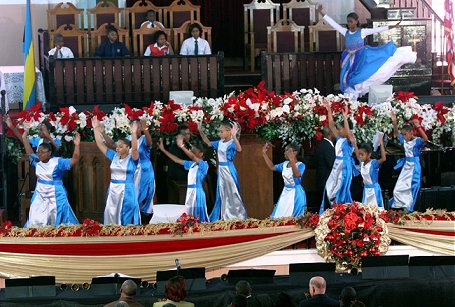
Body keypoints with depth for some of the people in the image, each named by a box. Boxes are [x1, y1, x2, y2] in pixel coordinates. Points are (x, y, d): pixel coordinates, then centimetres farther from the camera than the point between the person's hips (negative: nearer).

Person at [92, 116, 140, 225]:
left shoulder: (132, 159, -5)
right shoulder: (114, 156, 8)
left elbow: (134, 148, -25)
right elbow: (100, 144, 10)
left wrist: (134, 133, -37)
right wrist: (96, 128, 5)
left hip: (127, 192, -5)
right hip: (112, 191, 5)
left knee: (126, 220, 0)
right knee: (111, 217, 6)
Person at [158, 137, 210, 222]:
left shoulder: (204, 164, -8)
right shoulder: (191, 164, 13)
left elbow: (192, 157, -24)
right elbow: (176, 160, 16)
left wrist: (182, 146, -31)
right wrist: (163, 149, 14)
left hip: (197, 192, -8)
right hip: (189, 192, 8)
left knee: (198, 217, -8)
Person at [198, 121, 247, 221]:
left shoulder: (232, 143, -17)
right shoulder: (220, 143, 6)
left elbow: (239, 149, -38)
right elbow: (208, 143, 21)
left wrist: (234, 136, -51)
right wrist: (201, 131, 13)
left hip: (229, 171, -8)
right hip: (221, 170, 8)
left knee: (232, 194, -1)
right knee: (222, 195, 14)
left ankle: (238, 217, 7)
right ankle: (225, 218, 24)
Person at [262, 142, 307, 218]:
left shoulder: (300, 165, -13)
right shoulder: (285, 164, 8)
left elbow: (297, 175, -33)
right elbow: (272, 167, 20)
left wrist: (292, 160, -43)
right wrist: (264, 153, 17)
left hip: (296, 194, -7)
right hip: (285, 193, 7)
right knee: (279, 217, 6)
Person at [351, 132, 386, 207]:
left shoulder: (373, 163, -17)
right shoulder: (362, 163, 3)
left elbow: (383, 158, -33)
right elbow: (357, 155, 21)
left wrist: (381, 144, -37)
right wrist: (354, 143, 18)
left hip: (374, 190, -7)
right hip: (366, 189, 7)